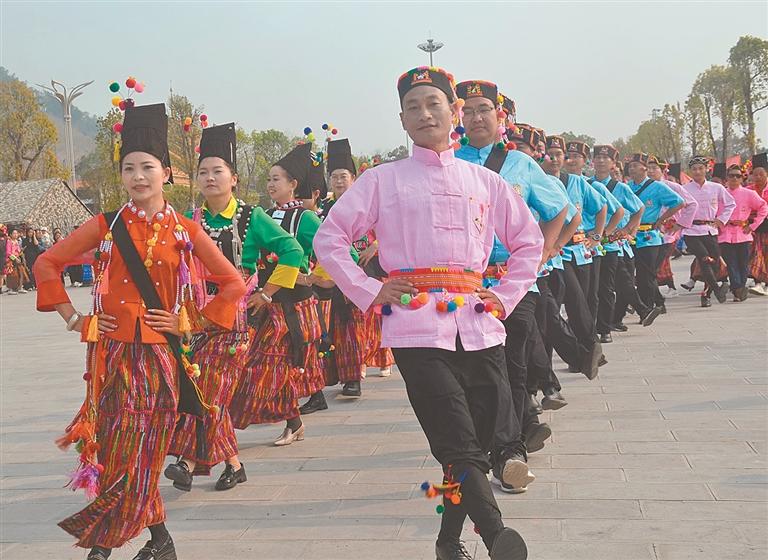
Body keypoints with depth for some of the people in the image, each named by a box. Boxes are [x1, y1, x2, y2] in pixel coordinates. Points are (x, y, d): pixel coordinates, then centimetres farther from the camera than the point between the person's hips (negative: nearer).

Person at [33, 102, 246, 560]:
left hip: (161, 354, 0)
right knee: (118, 451, -3)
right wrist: (72, 318, 4)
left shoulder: (185, 231, 2)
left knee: (142, 456, 1)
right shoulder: (106, 226, 3)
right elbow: (47, 264, 11)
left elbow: (233, 284, 6)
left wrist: (191, 323, -1)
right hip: (113, 352, 1)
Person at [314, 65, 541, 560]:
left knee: (479, 443, 6)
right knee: (460, 446, -14)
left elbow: (529, 241, 22)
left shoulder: (485, 181, 14)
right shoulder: (383, 180, 7)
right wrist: (370, 293, -2)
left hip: (479, 328, 4)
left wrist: (505, 298, 11)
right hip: (418, 328, -3)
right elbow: (329, 239, 5)